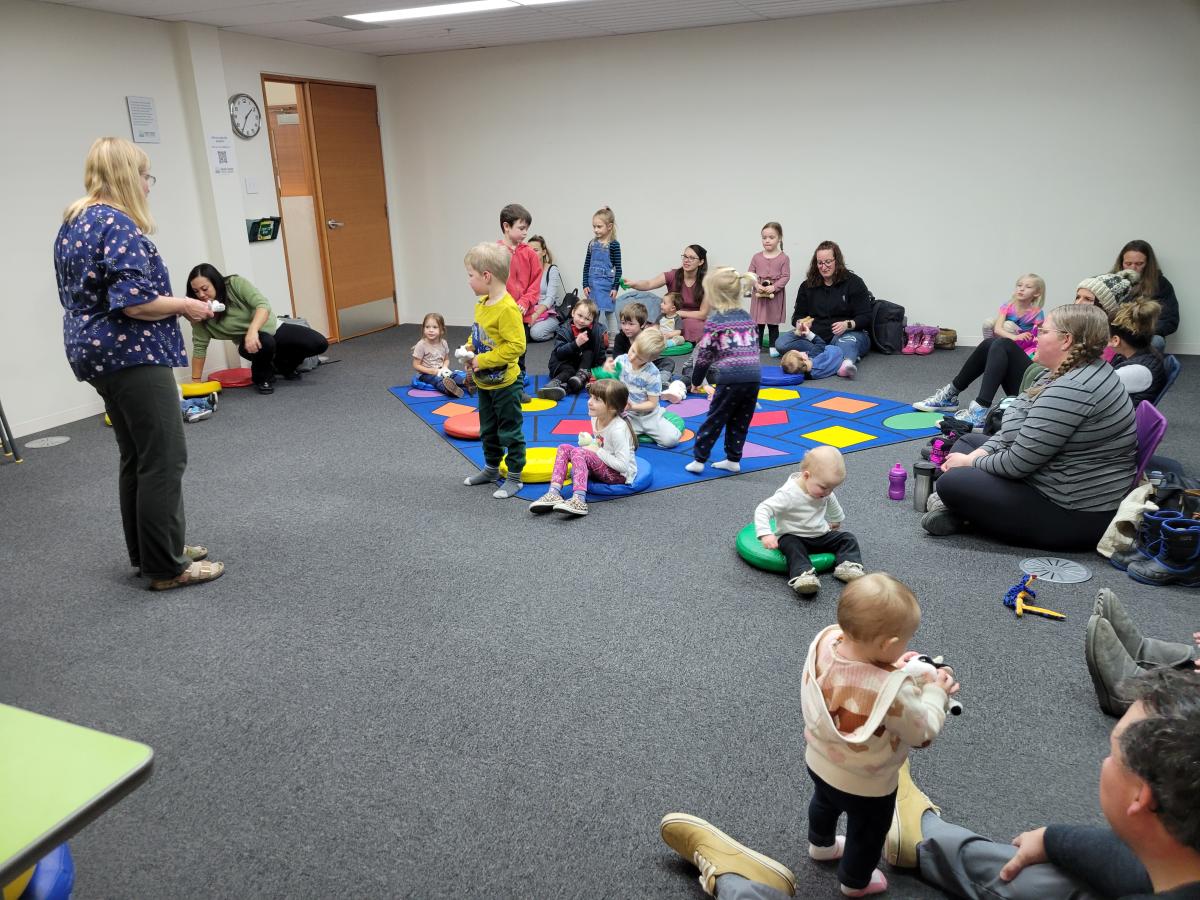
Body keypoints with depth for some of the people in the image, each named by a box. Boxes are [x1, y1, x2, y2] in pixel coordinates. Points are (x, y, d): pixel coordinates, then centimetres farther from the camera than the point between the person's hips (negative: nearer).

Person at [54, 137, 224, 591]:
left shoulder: (71, 223, 15)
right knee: (165, 460, -6)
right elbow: (133, 302, -24)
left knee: (137, 458, 17)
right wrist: (184, 305, -8)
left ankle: (148, 550, 26)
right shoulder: (118, 224, -16)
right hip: (131, 355, -10)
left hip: (94, 351, 10)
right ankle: (167, 567, 0)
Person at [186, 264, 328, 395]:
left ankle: (282, 365, 14)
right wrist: (195, 381, -13)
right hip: (249, 344, -1)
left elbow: (263, 305, -30)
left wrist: (252, 330, -47)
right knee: (264, 342, -38)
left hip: (274, 328, 1)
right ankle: (263, 378, -7)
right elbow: (199, 346, -11)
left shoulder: (235, 283, -20)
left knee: (319, 343, -13)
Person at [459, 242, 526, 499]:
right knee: (488, 430, 22)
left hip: (504, 384, -9)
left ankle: (514, 477, 16)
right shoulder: (481, 304, 3)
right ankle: (491, 468, 38)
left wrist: (483, 360, -24)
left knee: (510, 431, 4)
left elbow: (516, 346, -27)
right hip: (484, 382, 9)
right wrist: (469, 350, -1)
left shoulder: (507, 308, -24)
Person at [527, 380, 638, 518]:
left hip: (621, 475, -9)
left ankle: (579, 501, -43)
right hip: (603, 466, 9)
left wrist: (597, 451, -22)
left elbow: (622, 465, -28)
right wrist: (590, 443, -2)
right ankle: (554, 493, -20)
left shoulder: (618, 429, -25)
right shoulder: (596, 418, 1)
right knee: (564, 448, -4)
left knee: (578, 452, -28)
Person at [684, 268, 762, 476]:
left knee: (714, 420, 4)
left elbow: (704, 354, -1)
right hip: (754, 377, 5)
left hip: (730, 379, -5)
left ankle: (699, 459, 8)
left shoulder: (714, 322, -3)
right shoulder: (747, 318, 15)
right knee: (740, 422, 14)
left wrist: (696, 380, 12)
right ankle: (733, 460, 20)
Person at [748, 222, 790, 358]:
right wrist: (757, 285, -15)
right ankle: (757, 345, 16)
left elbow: (786, 276, -7)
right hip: (759, 295, 2)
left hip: (775, 295, -2)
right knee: (758, 322, 7)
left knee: (773, 323, 8)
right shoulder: (756, 257, 2)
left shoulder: (783, 258, -4)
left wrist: (773, 287, -19)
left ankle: (773, 347, 16)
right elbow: (750, 274, 3)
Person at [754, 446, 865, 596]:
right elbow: (762, 510, -32)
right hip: (793, 537, -6)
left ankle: (848, 565, -24)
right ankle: (802, 574, -52)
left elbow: (832, 504, 20)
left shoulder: (824, 492, -4)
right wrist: (766, 534, -44)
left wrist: (836, 521, 37)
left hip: (821, 535, 6)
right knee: (792, 547, -36)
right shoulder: (788, 494, -27)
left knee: (847, 538, -5)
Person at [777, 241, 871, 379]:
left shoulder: (854, 283, 3)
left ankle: (847, 363, -75)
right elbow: (798, 316, 17)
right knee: (781, 342, -22)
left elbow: (865, 318, -2)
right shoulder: (807, 286, 14)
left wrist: (848, 324, -24)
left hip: (848, 333, -4)